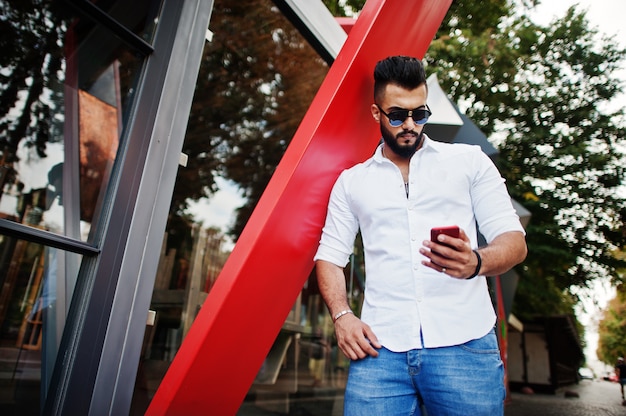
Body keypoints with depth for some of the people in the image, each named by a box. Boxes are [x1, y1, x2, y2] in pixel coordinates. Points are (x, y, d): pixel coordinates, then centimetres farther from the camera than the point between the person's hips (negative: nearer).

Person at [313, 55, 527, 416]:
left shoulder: (469, 160, 9)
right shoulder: (352, 181, 13)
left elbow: (514, 239, 4)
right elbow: (330, 255, 12)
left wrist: (476, 262, -18)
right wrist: (342, 316, -4)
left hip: (464, 344, 0)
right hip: (381, 349, 1)